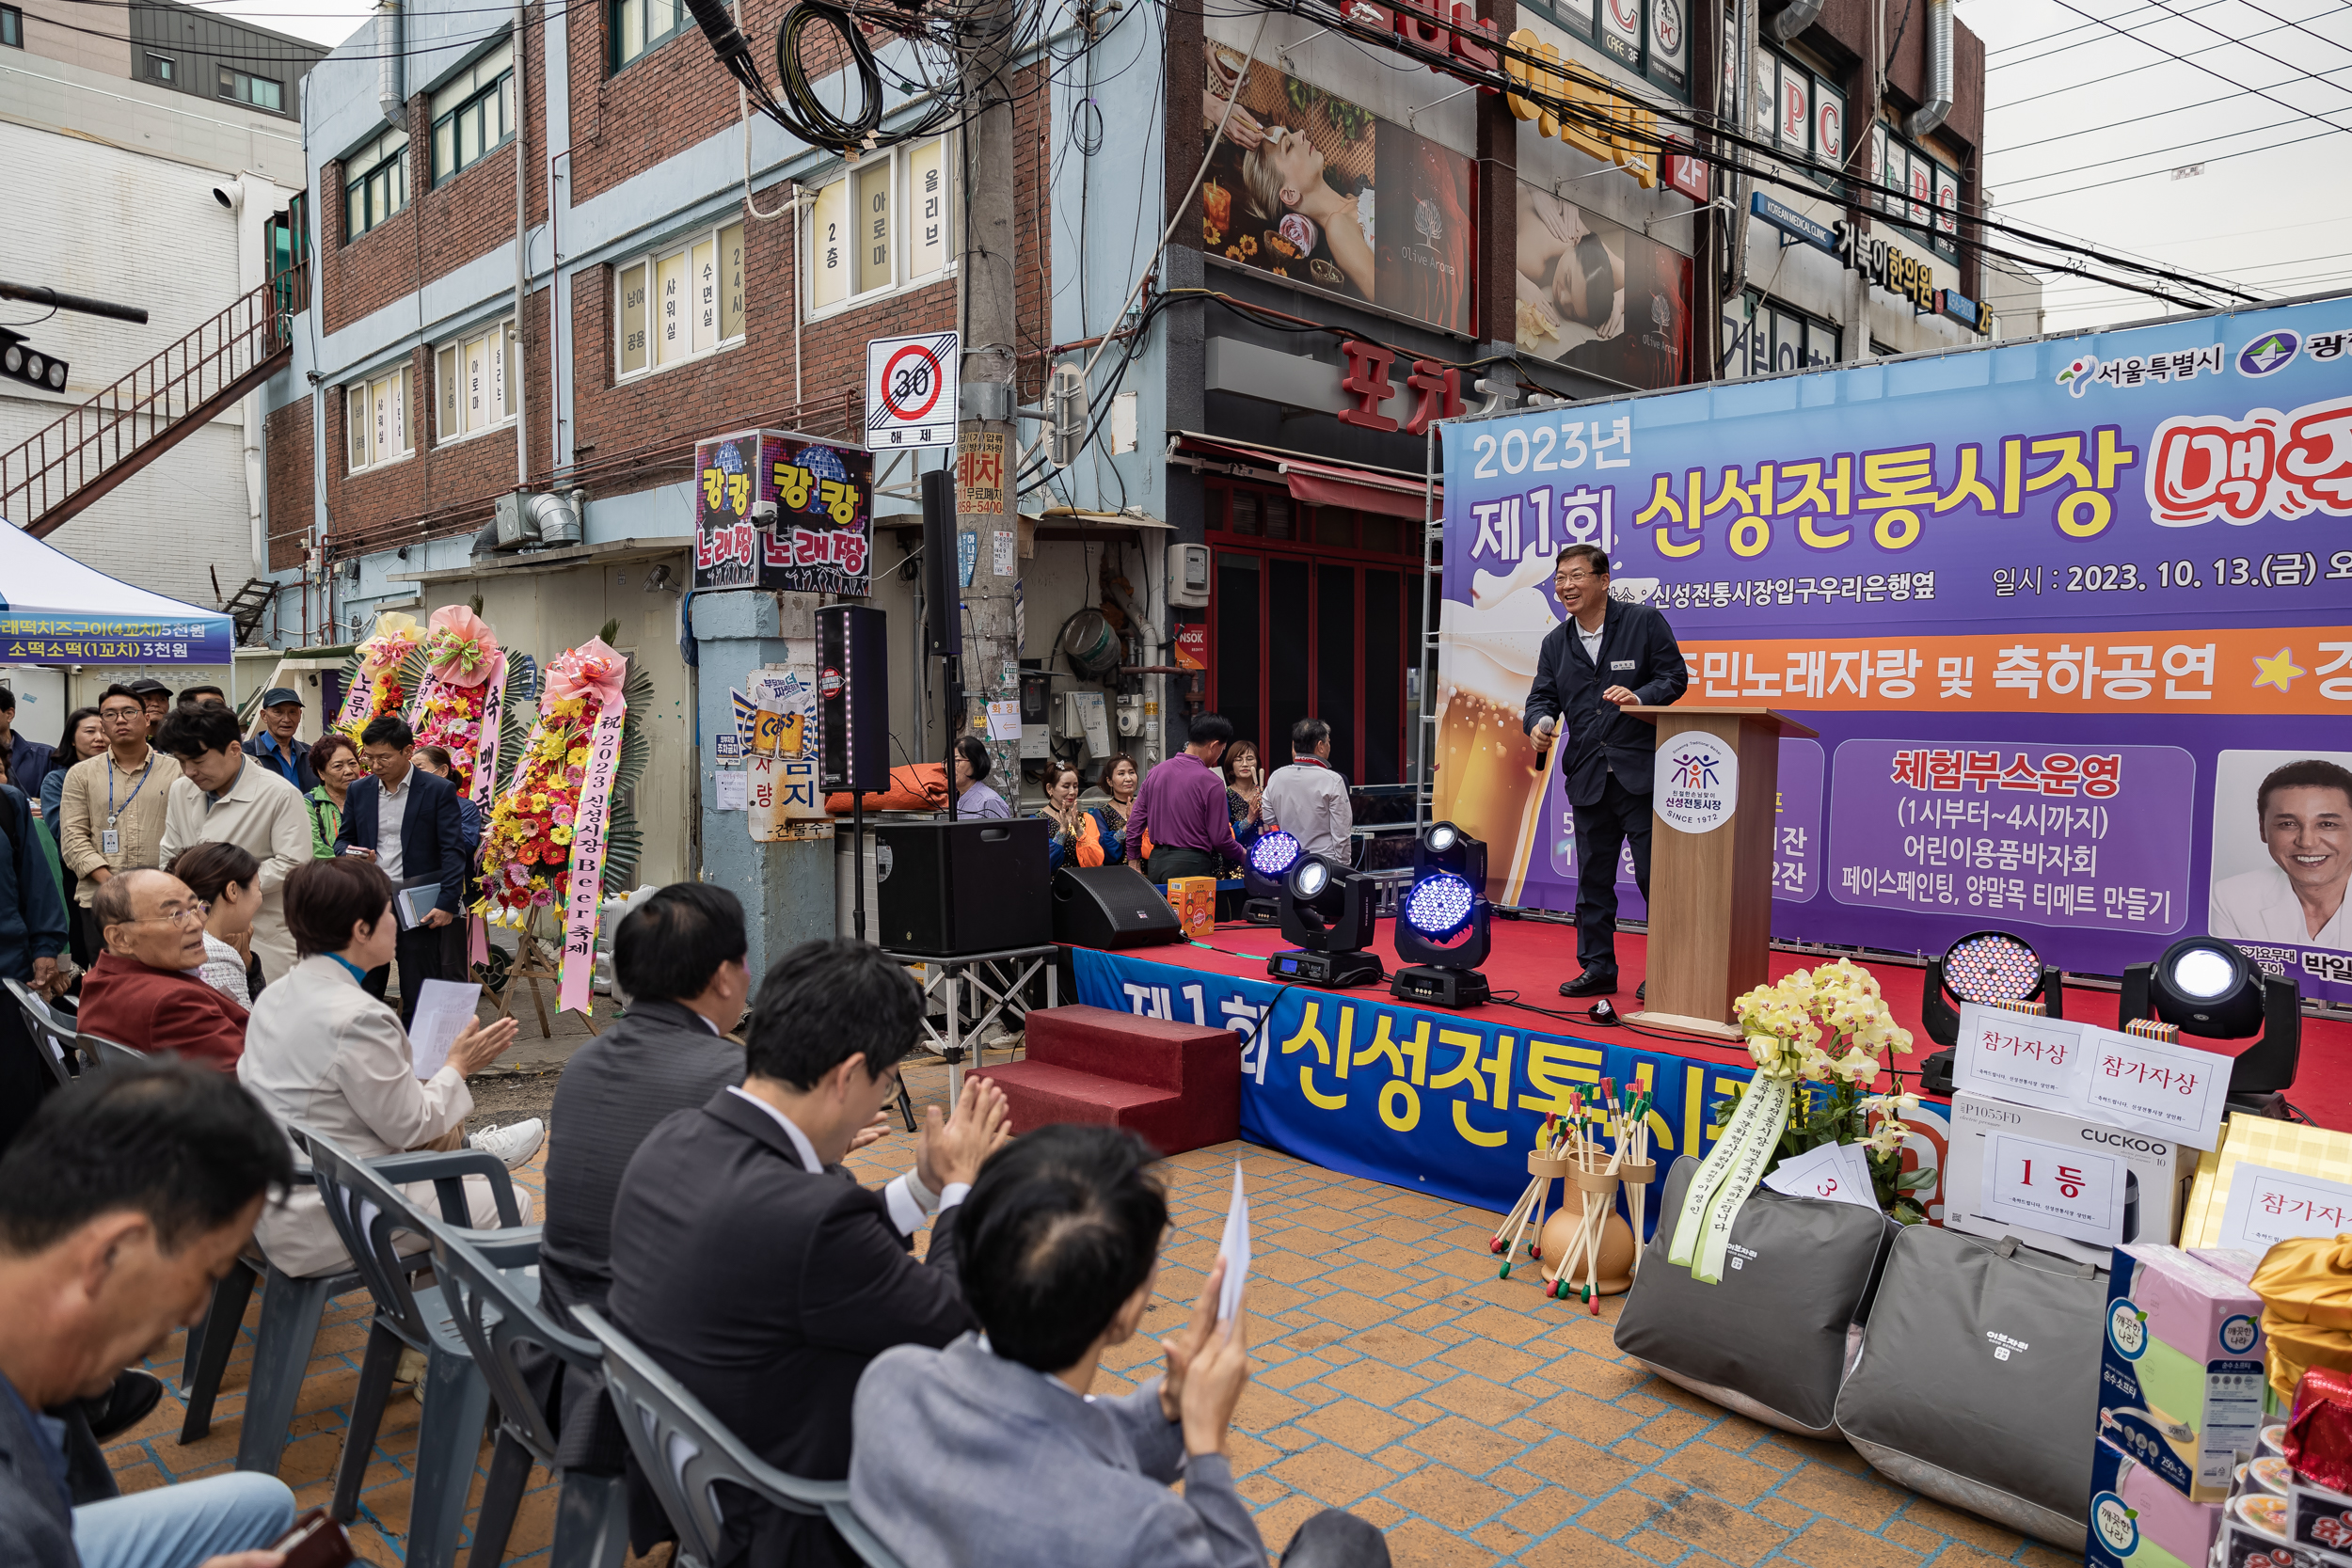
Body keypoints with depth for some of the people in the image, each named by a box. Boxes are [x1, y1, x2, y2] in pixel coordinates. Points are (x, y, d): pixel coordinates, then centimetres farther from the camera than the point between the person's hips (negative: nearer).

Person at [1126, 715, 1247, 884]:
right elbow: (1220, 838, -8)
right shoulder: (1211, 783, -11)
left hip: (1156, 862, 6)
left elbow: (1135, 821, 10)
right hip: (1190, 865, -6)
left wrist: (1134, 860, 19)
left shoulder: (1156, 772, 6)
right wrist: (1242, 854, 11)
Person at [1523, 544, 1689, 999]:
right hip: (1587, 775, 5)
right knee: (1593, 878, 11)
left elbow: (1675, 675, -1)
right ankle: (1597, 968, 21)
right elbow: (1542, 695, 10)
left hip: (1640, 769, -5)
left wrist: (1640, 697, -20)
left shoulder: (1644, 621, -1)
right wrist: (1539, 722, -13)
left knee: (1653, 874, -1)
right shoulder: (1556, 642, 13)